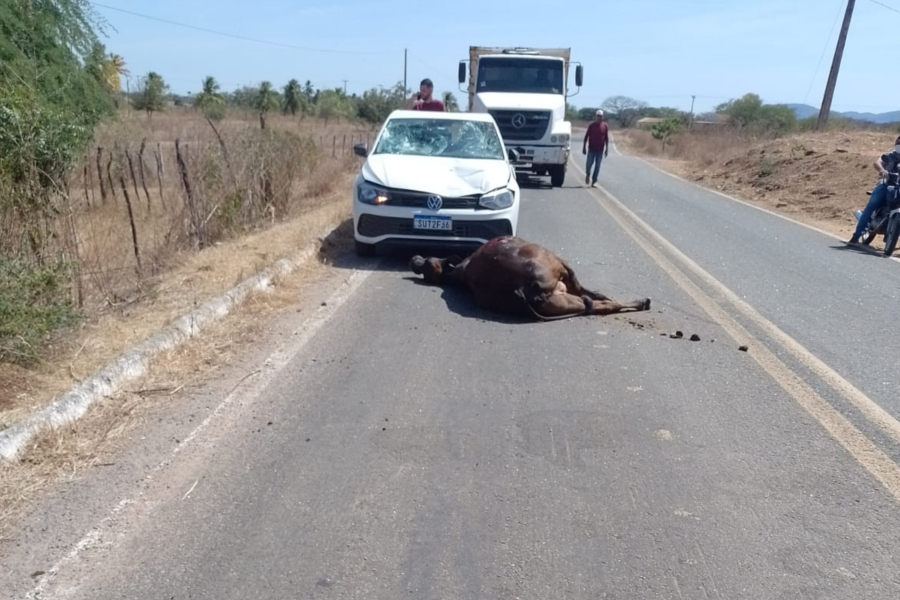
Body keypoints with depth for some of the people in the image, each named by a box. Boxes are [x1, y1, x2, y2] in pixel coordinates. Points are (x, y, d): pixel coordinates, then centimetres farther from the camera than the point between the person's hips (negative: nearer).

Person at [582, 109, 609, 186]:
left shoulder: (605, 126, 2)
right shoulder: (591, 126, -1)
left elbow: (606, 138, 6)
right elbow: (586, 137, 2)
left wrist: (607, 149, 2)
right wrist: (584, 147, -2)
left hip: (600, 150, 1)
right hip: (591, 149, -1)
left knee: (597, 166, 0)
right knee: (589, 164, -3)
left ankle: (594, 181, 5)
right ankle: (588, 174, 28)